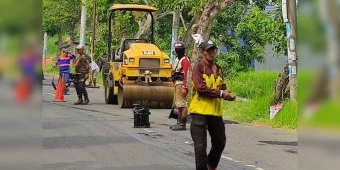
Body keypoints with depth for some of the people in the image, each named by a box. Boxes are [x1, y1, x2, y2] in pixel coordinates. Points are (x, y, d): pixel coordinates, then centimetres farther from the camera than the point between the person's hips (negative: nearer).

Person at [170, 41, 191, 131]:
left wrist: (185, 87, -24)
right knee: (178, 103, 17)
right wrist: (175, 83, 20)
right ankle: (179, 122, 26)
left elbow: (187, 74, -19)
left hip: (181, 84, -11)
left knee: (182, 103, -9)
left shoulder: (185, 60, -12)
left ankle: (183, 124, -8)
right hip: (177, 83, 11)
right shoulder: (177, 59, 18)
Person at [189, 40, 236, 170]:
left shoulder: (218, 70, 15)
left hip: (215, 111, 7)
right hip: (200, 110, -7)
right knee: (200, 145, -3)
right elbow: (200, 88, -18)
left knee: (220, 142, 17)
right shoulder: (198, 67, -7)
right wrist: (220, 93, -16)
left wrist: (227, 94, -7)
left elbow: (222, 87, 16)